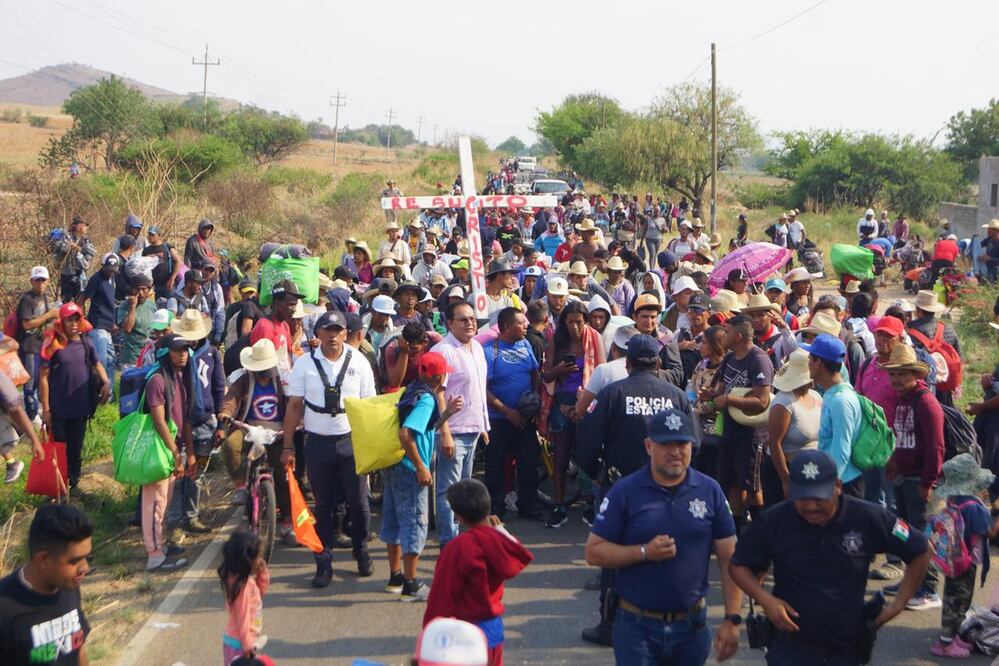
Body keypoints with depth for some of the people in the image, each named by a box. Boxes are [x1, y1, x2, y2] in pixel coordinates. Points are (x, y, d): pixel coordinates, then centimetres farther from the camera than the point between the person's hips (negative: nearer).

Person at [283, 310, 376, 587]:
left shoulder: (359, 362, -1)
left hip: (352, 440, 0)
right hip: (318, 442, 0)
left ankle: (361, 551, 28)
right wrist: (288, 446, -3)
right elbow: (294, 406, 0)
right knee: (323, 506, 8)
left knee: (359, 502, 6)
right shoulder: (305, 363, -2)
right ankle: (324, 564, 18)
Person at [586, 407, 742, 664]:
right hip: (637, 625, -2)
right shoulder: (625, 491, -6)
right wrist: (645, 552, -19)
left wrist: (732, 619, -5)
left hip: (692, 624, 3)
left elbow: (729, 560, 2)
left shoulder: (710, 491, 0)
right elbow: (593, 552, -6)